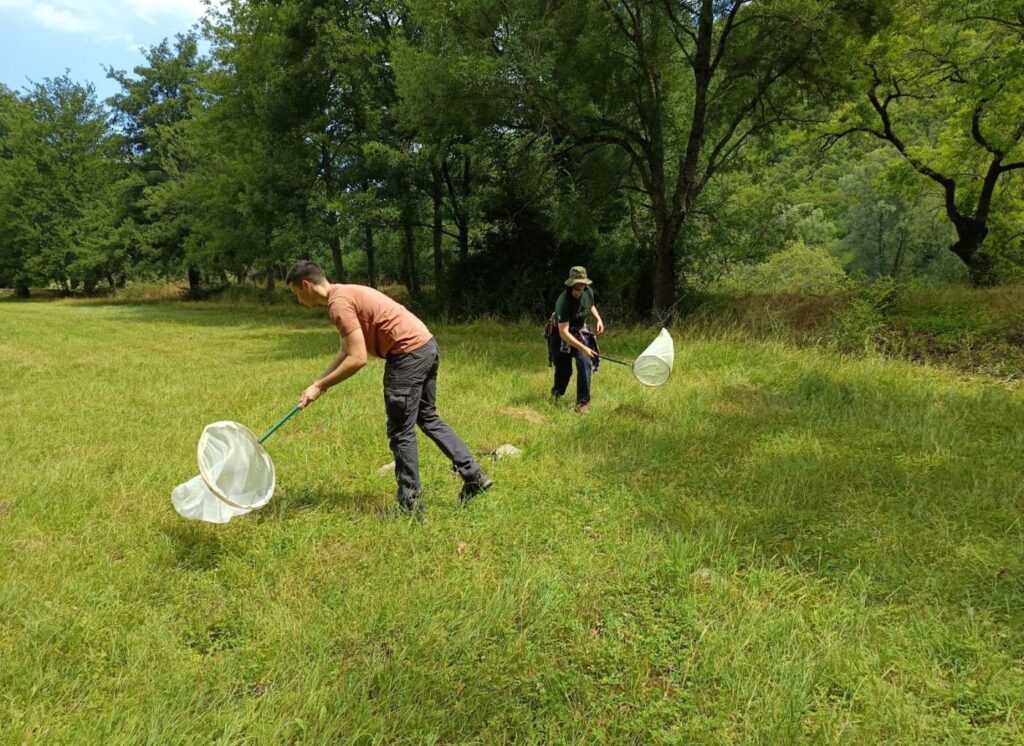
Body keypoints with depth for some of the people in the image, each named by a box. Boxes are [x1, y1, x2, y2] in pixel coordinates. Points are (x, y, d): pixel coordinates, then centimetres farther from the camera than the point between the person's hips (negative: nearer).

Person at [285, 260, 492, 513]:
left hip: (409, 354, -10)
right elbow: (346, 351, 24)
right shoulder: (346, 294, 19)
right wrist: (318, 383, 21)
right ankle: (474, 475, 24)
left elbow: (357, 359, -18)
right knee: (428, 418, 21)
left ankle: (410, 503, 13)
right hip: (427, 346, 10)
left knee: (401, 432, 2)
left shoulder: (338, 303, -13)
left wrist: (320, 387, -8)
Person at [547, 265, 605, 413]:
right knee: (563, 369, 3)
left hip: (580, 332, 4)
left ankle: (583, 403, -10)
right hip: (562, 335, -4)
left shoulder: (588, 291, -12)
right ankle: (556, 393, 37)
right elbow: (564, 332, -35)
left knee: (585, 363, -15)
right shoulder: (563, 302, -32)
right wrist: (583, 348, -41)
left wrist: (598, 319, -5)